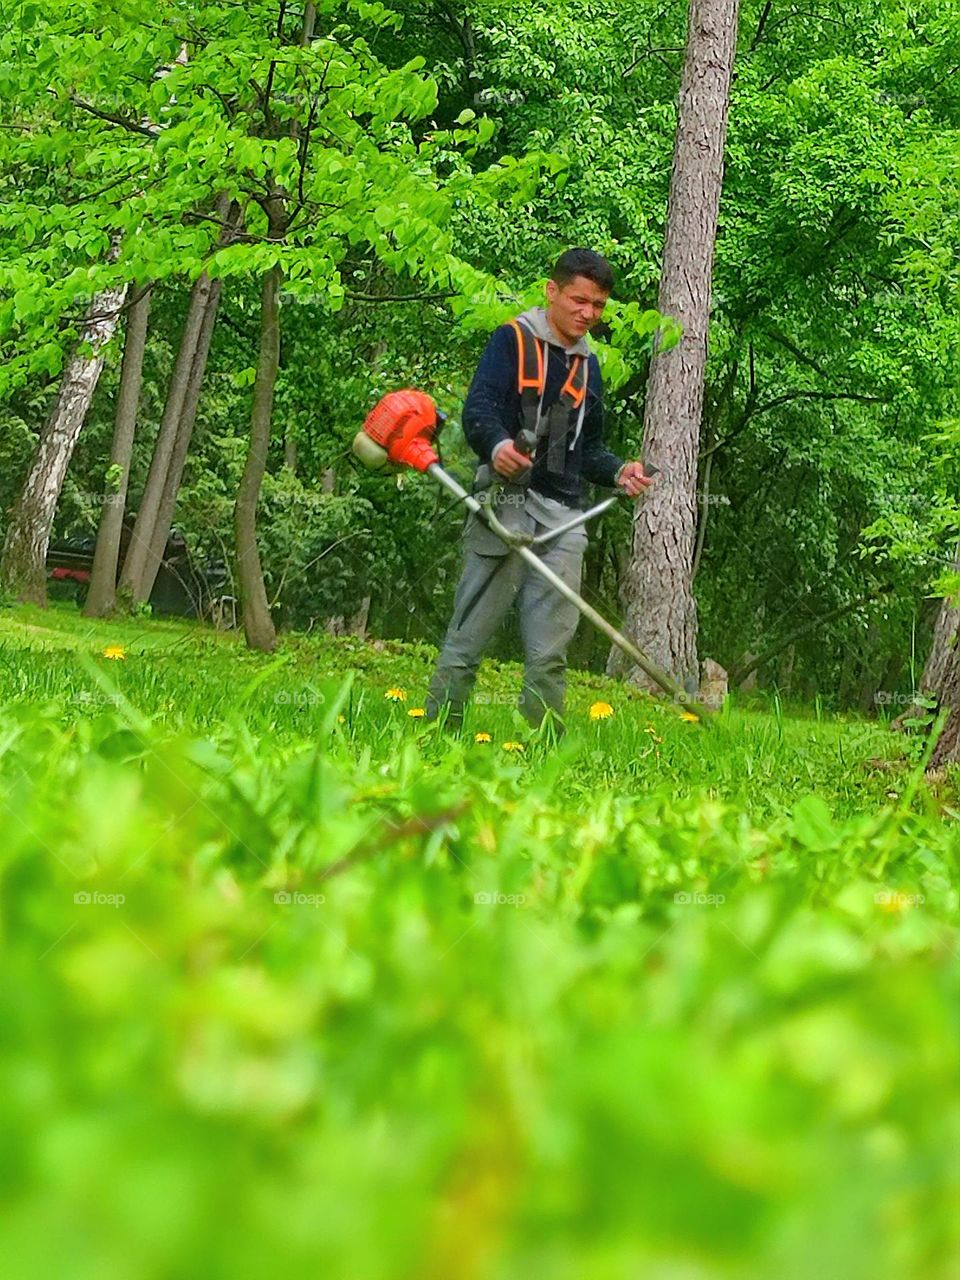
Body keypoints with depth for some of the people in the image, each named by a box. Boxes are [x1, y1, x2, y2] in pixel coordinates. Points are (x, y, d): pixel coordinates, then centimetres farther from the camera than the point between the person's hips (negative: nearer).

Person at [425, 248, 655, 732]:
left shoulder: (587, 365, 22)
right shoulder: (513, 340, 2)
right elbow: (477, 410, -12)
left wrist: (619, 472, 6)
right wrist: (497, 446, -33)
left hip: (563, 519, 5)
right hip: (505, 506, -5)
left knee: (550, 653, 1)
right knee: (467, 640, -6)